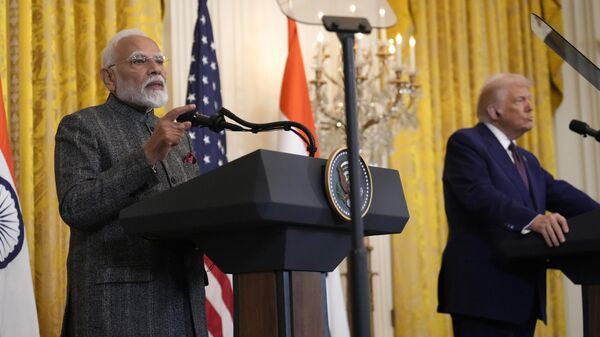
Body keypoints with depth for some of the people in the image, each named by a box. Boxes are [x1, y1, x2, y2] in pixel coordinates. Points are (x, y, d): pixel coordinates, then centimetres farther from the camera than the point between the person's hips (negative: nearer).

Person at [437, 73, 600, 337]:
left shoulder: (527, 160, 25)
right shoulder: (465, 143, -3)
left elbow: (560, 194, 11)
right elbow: (480, 194, -20)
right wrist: (532, 220, -35)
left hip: (523, 292, 8)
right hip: (484, 290, -8)